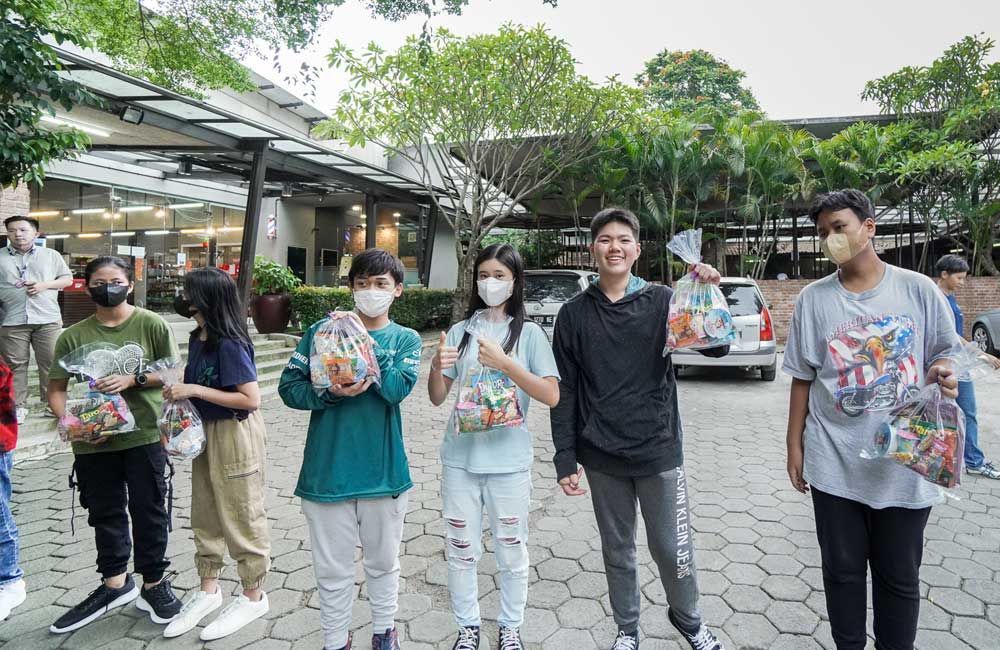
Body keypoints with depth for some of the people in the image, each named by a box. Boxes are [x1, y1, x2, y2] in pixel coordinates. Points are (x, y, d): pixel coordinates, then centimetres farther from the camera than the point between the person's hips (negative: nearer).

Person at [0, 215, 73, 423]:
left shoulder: (51, 255, 9)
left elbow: (67, 279, 10)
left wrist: (44, 284, -6)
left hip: (47, 320, 0)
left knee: (51, 363, 3)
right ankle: (18, 406, 14)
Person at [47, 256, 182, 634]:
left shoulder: (151, 325, -5)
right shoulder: (73, 336, 1)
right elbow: (56, 388, 4)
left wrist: (133, 378, -16)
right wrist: (70, 423, -13)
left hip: (144, 436, -2)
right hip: (93, 441, 3)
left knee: (148, 511, 9)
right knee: (105, 514, 17)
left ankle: (153, 583, 27)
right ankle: (115, 584, 35)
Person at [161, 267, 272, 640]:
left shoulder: (229, 344, -22)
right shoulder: (198, 339, 3)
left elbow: (251, 399, -25)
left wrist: (194, 390, -23)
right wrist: (179, 391, -4)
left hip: (234, 434, -8)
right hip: (204, 431, 8)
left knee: (241, 518, 5)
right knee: (205, 516, 18)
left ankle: (253, 597, 23)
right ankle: (208, 591, 35)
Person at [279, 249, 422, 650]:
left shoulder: (406, 340, 0)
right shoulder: (323, 330, 0)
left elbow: (398, 389, -17)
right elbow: (289, 388, -3)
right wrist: (331, 393, -21)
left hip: (383, 470, 1)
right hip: (327, 470, 0)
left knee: (383, 561, 18)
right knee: (332, 568, 13)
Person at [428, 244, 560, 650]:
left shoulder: (528, 333, -3)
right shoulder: (460, 332, 3)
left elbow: (551, 396, -12)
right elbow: (438, 398, 3)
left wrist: (504, 363, -21)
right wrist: (437, 366, -17)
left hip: (509, 460, -2)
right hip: (460, 457, 2)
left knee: (511, 552, 12)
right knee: (461, 551, 13)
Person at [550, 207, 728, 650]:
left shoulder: (662, 302, -2)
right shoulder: (574, 314, 0)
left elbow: (718, 348, -11)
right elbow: (565, 391, 1)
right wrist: (565, 458, -2)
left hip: (659, 452, -1)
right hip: (603, 458, 1)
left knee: (672, 549, 10)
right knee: (617, 550, 15)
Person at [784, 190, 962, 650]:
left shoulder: (918, 289, -1)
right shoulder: (813, 298, -1)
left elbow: (946, 353, 9)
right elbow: (803, 379, 3)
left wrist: (942, 372, -15)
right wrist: (794, 445, 3)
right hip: (835, 464, 0)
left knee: (900, 575, 15)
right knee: (842, 569, 14)